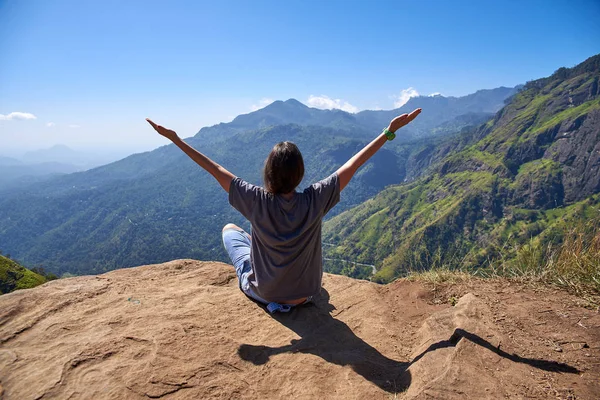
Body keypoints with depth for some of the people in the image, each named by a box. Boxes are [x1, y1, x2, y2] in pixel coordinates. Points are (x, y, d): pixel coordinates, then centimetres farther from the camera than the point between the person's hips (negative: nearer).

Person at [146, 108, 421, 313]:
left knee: (229, 229, 22)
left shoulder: (258, 202, -27)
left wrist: (175, 139, -9)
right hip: (306, 294, 2)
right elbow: (353, 164, -19)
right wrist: (390, 131, -10)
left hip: (263, 293, -1)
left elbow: (214, 169, -19)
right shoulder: (314, 200, -25)